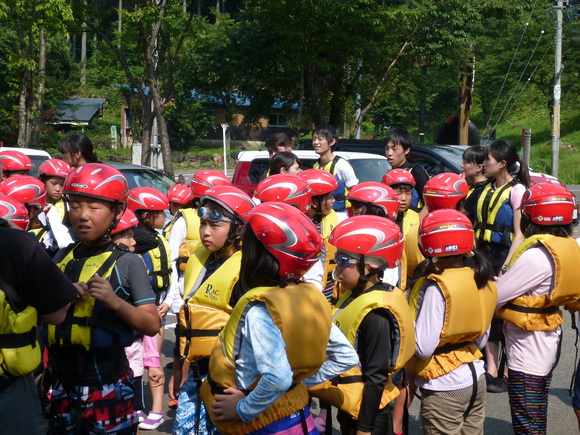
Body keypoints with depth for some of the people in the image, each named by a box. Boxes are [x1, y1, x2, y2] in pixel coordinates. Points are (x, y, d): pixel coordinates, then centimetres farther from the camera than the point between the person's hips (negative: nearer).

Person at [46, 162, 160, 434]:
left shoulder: (127, 263, -8)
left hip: (107, 384, -4)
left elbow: (152, 326, -11)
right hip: (63, 382, 4)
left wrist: (115, 301, -27)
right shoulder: (62, 258, 4)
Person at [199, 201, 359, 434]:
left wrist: (243, 410, -20)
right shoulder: (310, 299, -4)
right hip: (300, 416, 7)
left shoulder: (258, 309, -24)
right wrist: (300, 382, 5)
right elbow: (346, 357, 2)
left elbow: (278, 378, -34)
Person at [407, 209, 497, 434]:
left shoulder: (436, 288, -21)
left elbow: (423, 348, -22)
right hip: (476, 377, 7)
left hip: (444, 386, -7)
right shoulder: (483, 281, 2)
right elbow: (481, 339, 11)